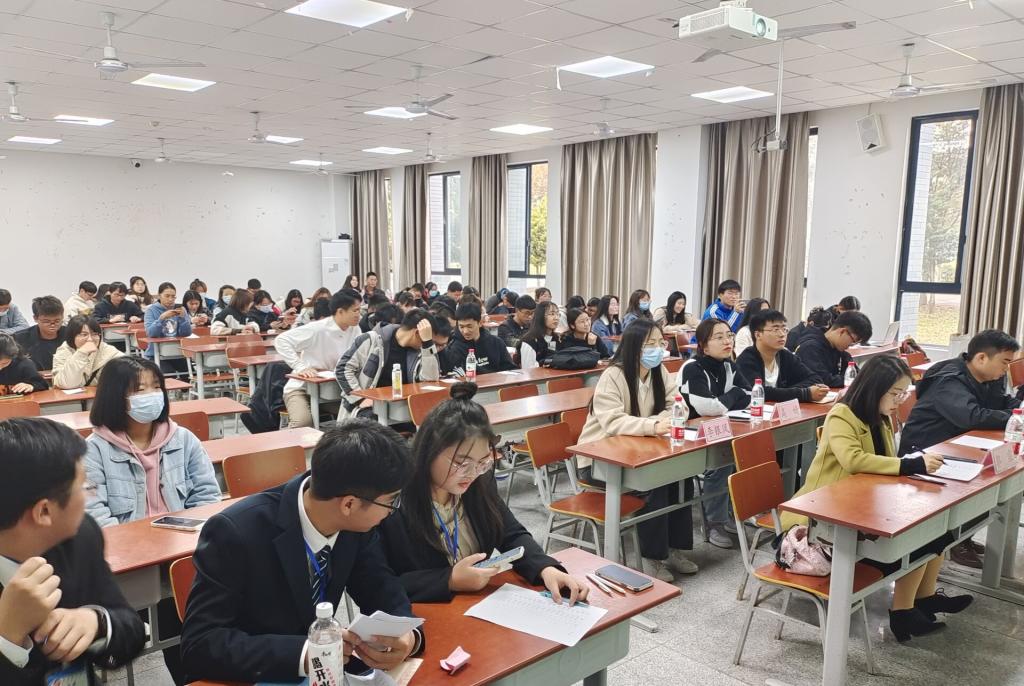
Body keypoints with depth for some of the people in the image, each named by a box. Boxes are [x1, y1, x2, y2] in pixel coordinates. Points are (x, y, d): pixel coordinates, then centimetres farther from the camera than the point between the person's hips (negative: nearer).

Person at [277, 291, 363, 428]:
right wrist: (300, 367, -25)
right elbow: (281, 340, -19)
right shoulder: (318, 329, -19)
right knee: (303, 422, -29)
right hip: (302, 388, -5)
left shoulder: (355, 330, -1)